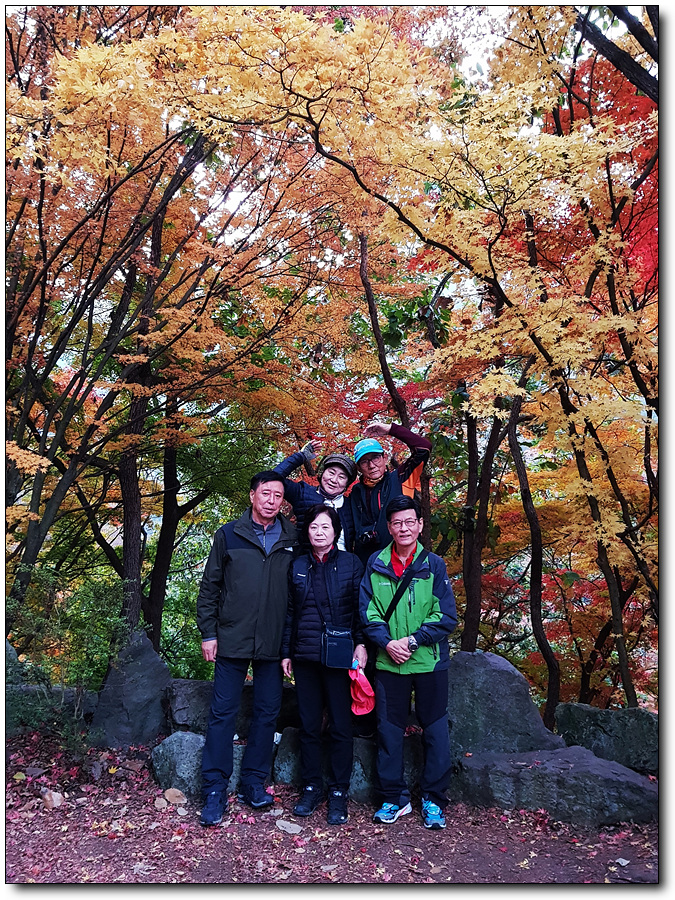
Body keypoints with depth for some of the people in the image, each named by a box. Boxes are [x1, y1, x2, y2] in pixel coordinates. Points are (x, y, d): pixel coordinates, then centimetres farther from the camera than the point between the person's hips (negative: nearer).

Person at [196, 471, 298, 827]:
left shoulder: (292, 538, 2)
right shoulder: (229, 535, 0)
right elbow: (209, 586, 3)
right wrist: (208, 633, -2)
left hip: (274, 644, 2)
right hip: (232, 640, -1)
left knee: (267, 713, 10)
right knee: (222, 713, 3)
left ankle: (253, 782, 25)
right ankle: (214, 790, 14)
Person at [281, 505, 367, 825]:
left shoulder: (351, 564, 1)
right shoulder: (297, 566, 9)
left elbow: (360, 608, 0)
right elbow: (289, 612, 12)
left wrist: (361, 644, -10)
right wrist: (286, 652, 9)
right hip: (305, 657, 3)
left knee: (340, 726, 3)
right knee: (308, 725, 9)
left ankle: (338, 793, 17)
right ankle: (311, 787, 24)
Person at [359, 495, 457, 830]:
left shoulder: (434, 565, -3)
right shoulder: (375, 564, 1)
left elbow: (447, 616, -5)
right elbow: (367, 611, 1)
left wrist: (413, 640, -14)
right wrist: (387, 642, -13)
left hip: (429, 661, -1)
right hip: (388, 662, 1)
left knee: (435, 730, 7)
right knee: (388, 730, 8)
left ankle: (433, 800, 23)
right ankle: (394, 797, 24)